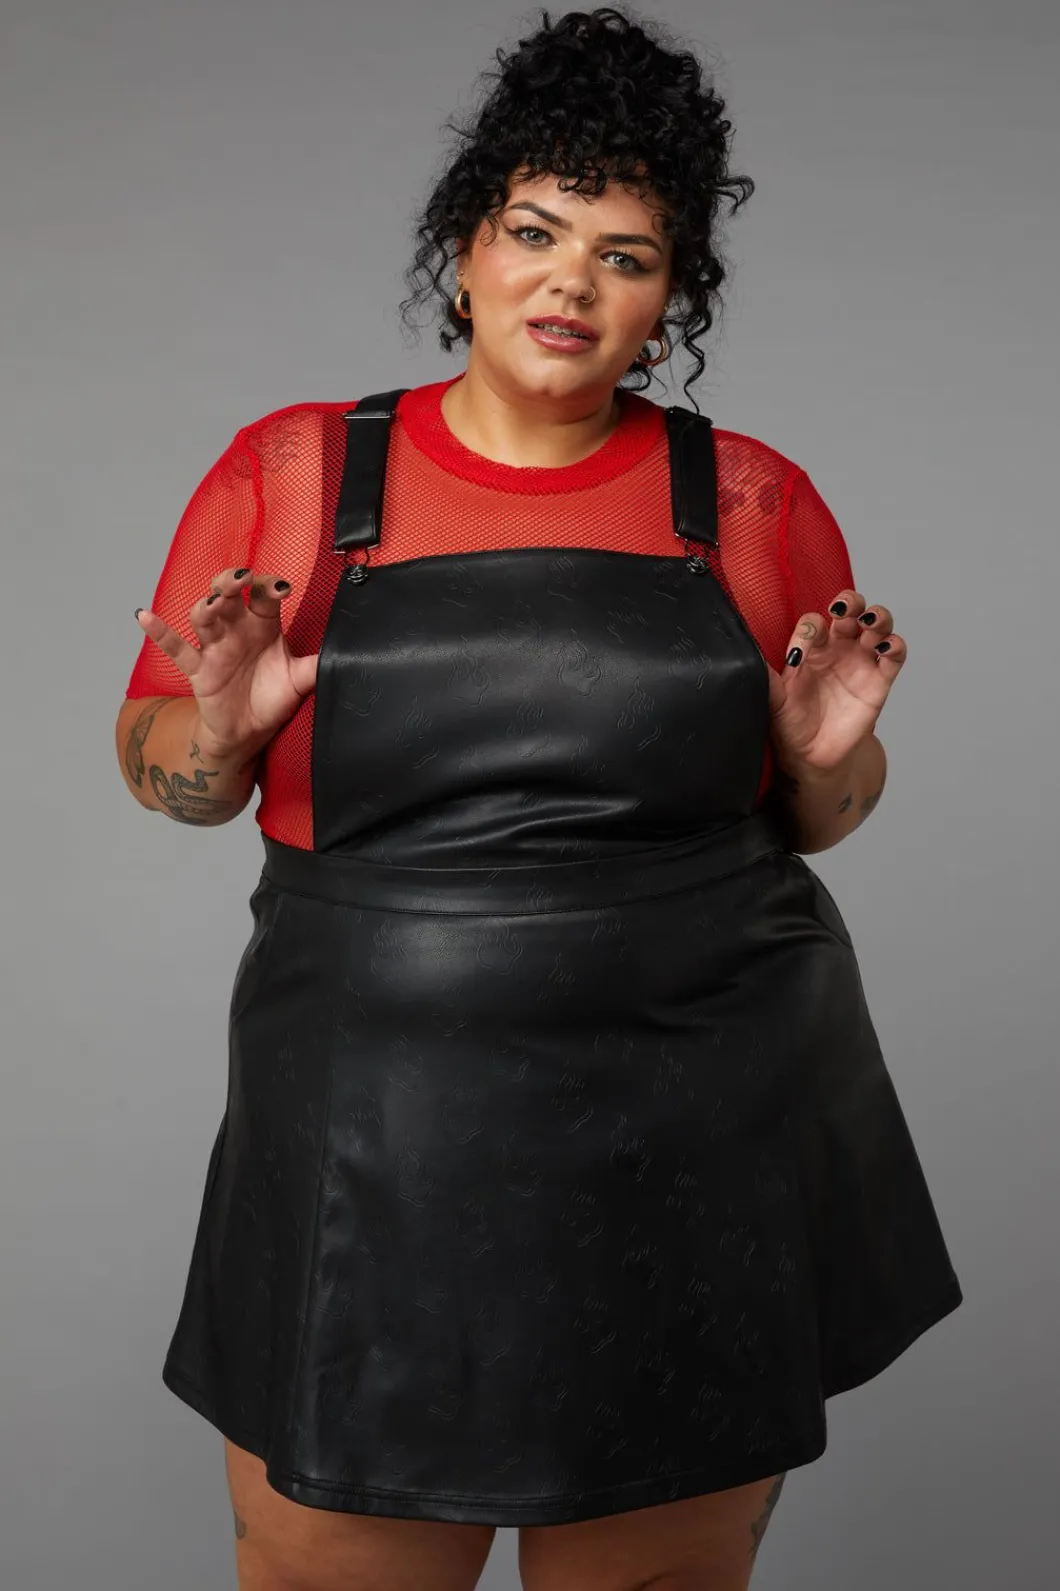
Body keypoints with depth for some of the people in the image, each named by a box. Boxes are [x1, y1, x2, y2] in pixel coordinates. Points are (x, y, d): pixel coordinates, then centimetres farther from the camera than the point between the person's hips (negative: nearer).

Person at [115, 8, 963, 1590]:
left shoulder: (754, 499, 4)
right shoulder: (292, 470, 1)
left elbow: (814, 822, 12)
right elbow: (159, 763, 7)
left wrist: (828, 754, -10)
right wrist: (220, 731, -14)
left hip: (707, 1152, 1)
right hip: (376, 1154, 0)